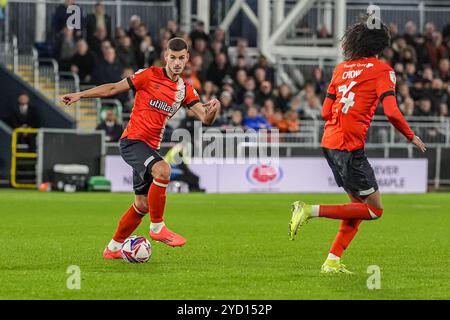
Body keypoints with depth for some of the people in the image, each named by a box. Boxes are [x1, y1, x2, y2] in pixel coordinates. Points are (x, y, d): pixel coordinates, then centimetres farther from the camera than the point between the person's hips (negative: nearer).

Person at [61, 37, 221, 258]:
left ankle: (113, 248, 25)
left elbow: (204, 118, 0)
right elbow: (114, 88, -1)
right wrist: (80, 95, -4)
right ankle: (157, 227, -21)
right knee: (162, 170, -33)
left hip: (151, 147, 7)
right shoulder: (149, 75, -7)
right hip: (132, 140, -7)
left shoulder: (185, 90, 9)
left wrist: (212, 111, -24)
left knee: (142, 204, 9)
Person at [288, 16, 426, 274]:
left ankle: (333, 261, 10)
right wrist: (412, 137, 0)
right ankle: (312, 211, -11)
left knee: (359, 204, 17)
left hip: (330, 142, 8)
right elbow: (392, 112, -14)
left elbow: (325, 112, 12)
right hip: (350, 146, -8)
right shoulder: (382, 70, -3)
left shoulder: (342, 68, 15)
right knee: (374, 209, -2)